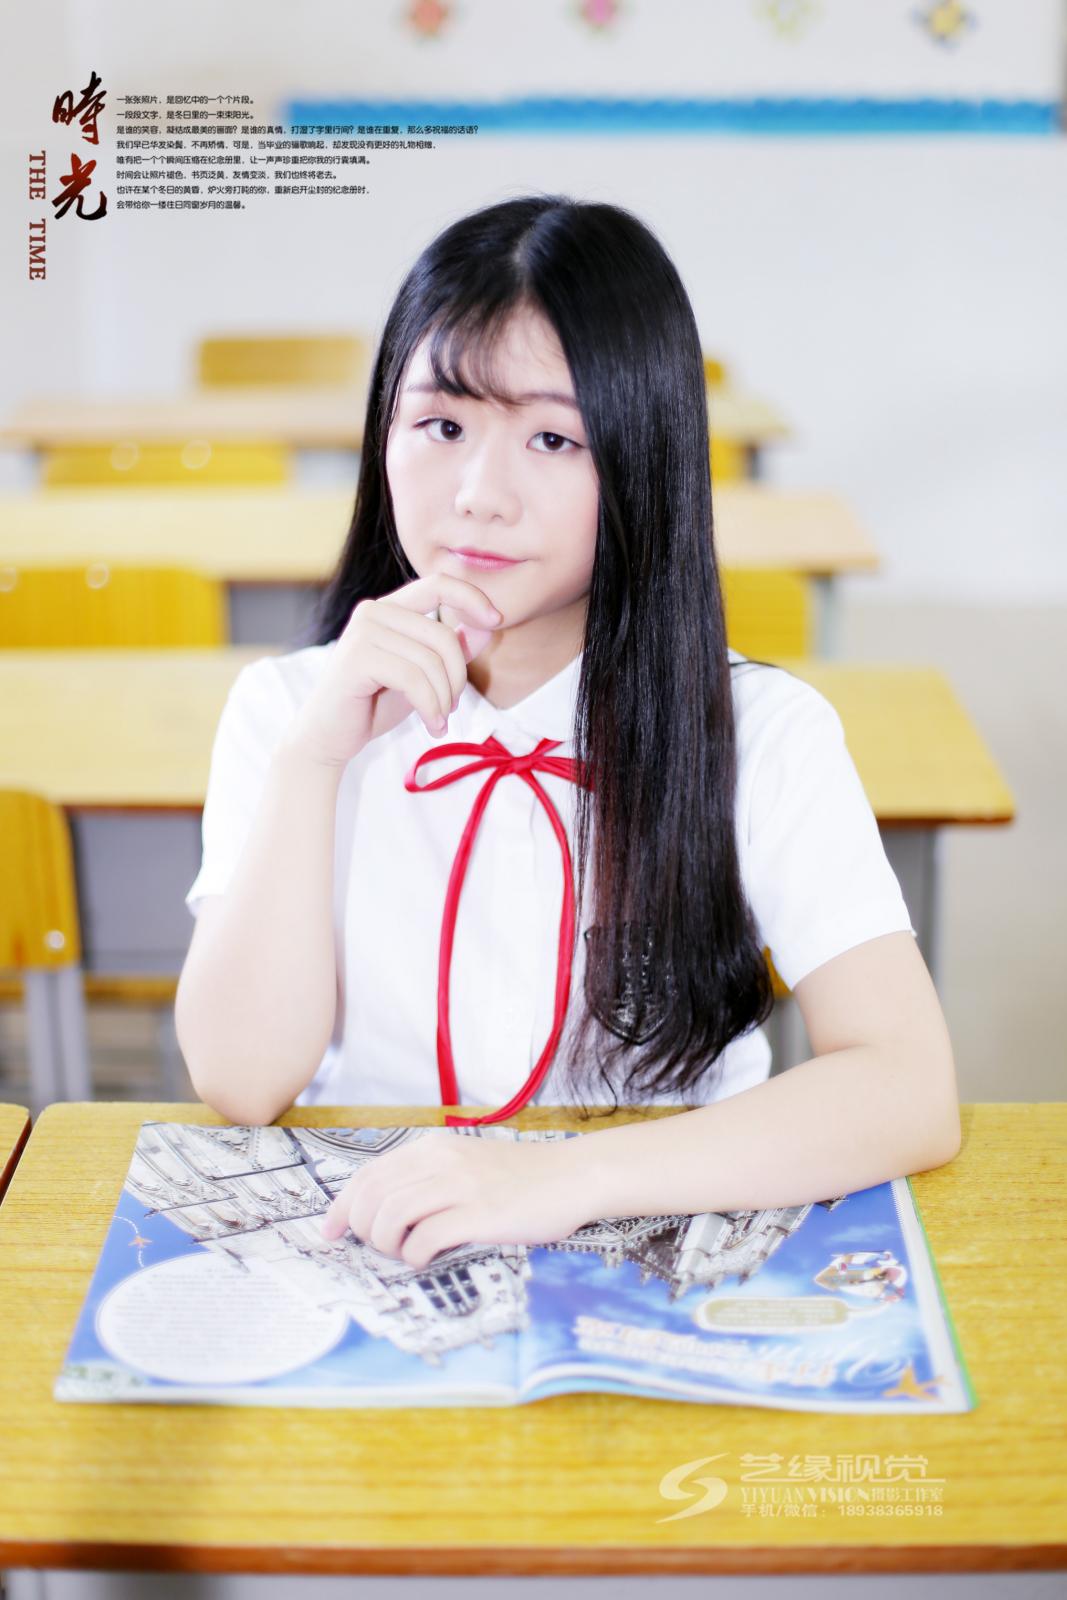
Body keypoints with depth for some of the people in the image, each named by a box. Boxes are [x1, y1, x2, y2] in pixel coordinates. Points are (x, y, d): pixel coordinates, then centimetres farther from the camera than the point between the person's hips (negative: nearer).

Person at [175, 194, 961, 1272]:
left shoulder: (761, 733, -8)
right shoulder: (285, 710, -1)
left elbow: (913, 1092, -18)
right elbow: (240, 1083, -9)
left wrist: (567, 1177, -29)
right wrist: (314, 758, -20)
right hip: (365, 1249, -1)